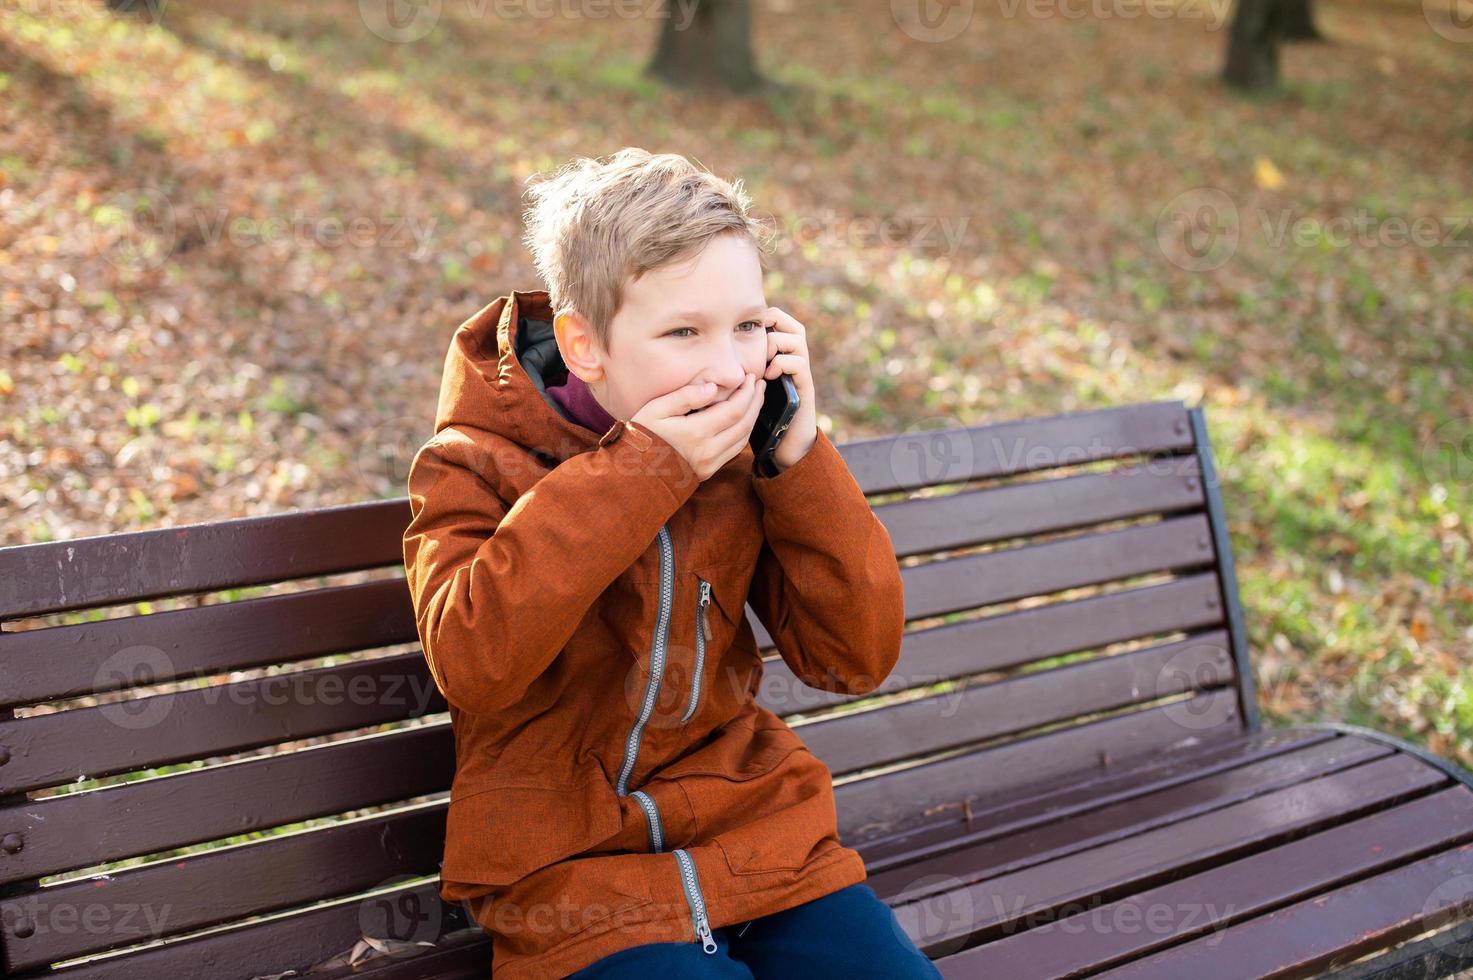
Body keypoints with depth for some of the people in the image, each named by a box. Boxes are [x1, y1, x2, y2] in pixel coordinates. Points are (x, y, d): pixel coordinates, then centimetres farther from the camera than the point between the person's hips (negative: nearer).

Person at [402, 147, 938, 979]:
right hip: (573, 869, -3)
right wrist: (639, 472, -25)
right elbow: (471, 662, -26)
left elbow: (856, 658, -2)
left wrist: (800, 458, -13)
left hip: (753, 825, 4)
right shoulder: (477, 466, -7)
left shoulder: (742, 459, 2)